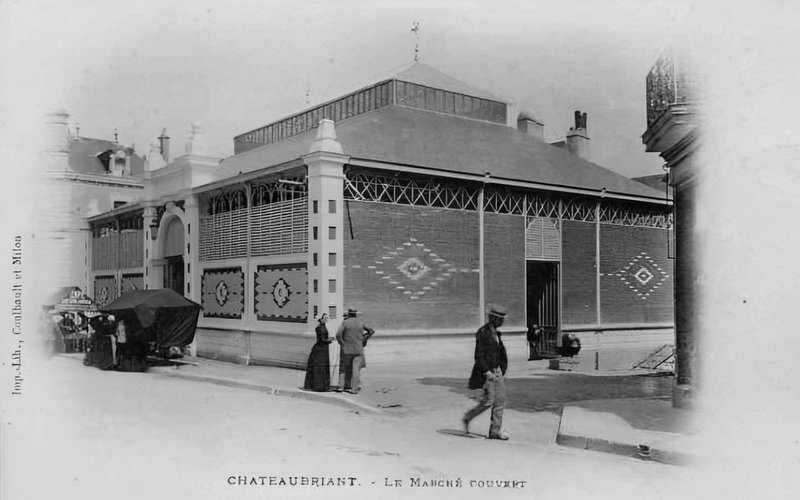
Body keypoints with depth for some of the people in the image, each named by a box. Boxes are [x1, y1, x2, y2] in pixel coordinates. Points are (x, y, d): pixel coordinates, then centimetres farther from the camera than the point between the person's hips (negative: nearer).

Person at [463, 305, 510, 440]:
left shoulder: (495, 333, 13)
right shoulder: (482, 333, -14)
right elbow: (479, 355, -17)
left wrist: (502, 372, 16)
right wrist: (487, 372, -20)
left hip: (497, 371, 8)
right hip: (486, 371, -8)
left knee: (500, 401, 3)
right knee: (489, 400, -10)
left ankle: (495, 431, 8)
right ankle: (467, 418, 11)